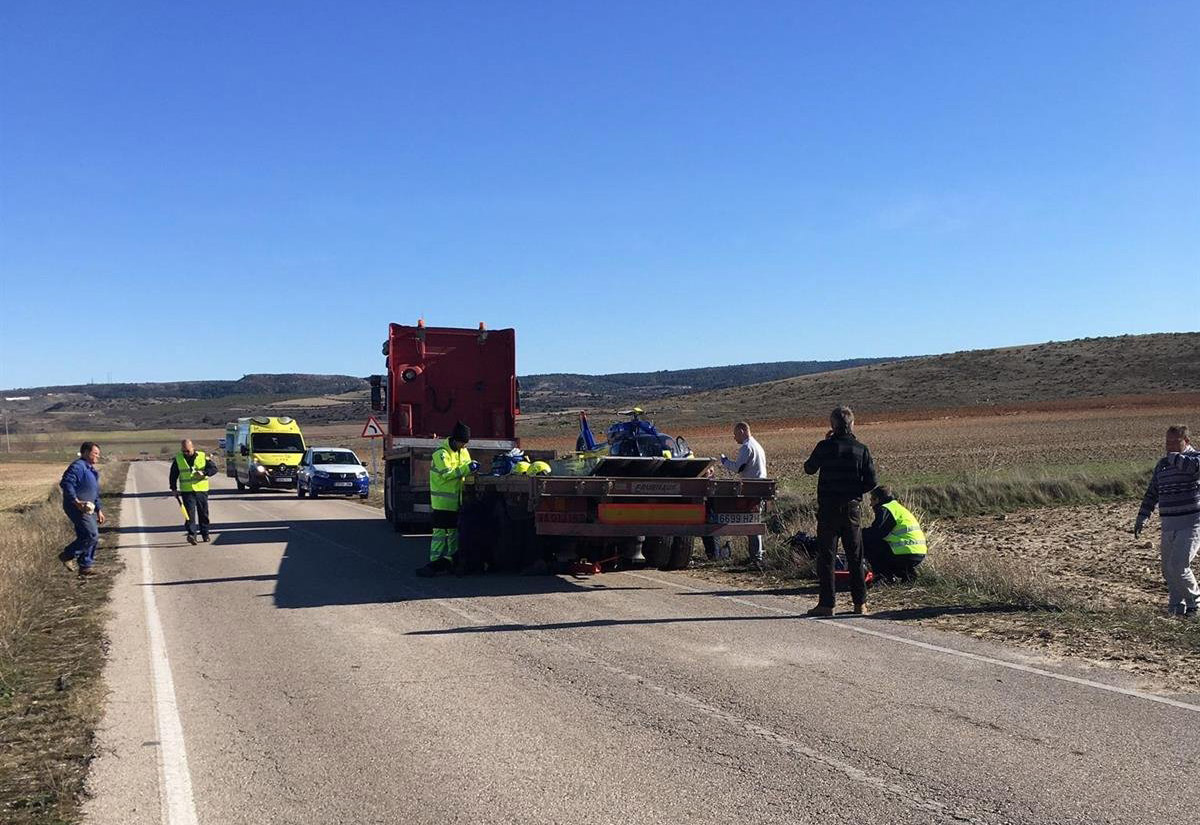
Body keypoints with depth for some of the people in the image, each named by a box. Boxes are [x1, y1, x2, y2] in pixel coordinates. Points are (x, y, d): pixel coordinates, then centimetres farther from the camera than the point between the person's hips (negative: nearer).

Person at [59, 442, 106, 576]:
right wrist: (76, 501, -26)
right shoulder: (78, 466, -11)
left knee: (93, 538, 8)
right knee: (92, 535, -16)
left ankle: (85, 567, 16)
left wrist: (99, 510, 22)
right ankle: (67, 555, -2)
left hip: (88, 508, 10)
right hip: (77, 508, -10)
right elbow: (66, 483, -23)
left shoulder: (92, 469, 21)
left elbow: (96, 493, 27)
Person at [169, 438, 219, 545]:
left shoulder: (202, 457, -1)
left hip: (201, 490, 1)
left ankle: (205, 534, 23)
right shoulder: (177, 459, 3)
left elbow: (214, 468, -4)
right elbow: (173, 475, 10)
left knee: (203, 513, 9)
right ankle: (191, 534, -20)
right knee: (190, 512, -13)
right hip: (187, 491, 0)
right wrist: (173, 488, 5)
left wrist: (204, 473, -20)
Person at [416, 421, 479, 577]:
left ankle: (449, 560, 20)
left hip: (456, 500, 8)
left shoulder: (463, 452, 12)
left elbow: (464, 472, 18)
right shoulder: (441, 453, -13)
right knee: (440, 532, -8)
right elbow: (446, 474, -23)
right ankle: (434, 563, -5)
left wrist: (473, 469, -4)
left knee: (454, 532, 12)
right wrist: (467, 468, -26)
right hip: (442, 501, -8)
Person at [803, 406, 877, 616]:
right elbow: (871, 482, -1)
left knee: (826, 556, 2)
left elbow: (809, 469, 8)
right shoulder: (861, 449, -1)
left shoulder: (824, 446, -9)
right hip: (853, 508, 3)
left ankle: (827, 603, 0)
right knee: (855, 557, 12)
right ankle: (860, 603, 15)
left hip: (828, 508, -2)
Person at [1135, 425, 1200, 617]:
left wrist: (1174, 457, -16)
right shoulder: (1162, 464, 15)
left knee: (1178, 566, -13)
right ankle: (1176, 606, 22)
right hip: (1168, 525, 7)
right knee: (1168, 570, 8)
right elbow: (1152, 493, 21)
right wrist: (1142, 517, 17)